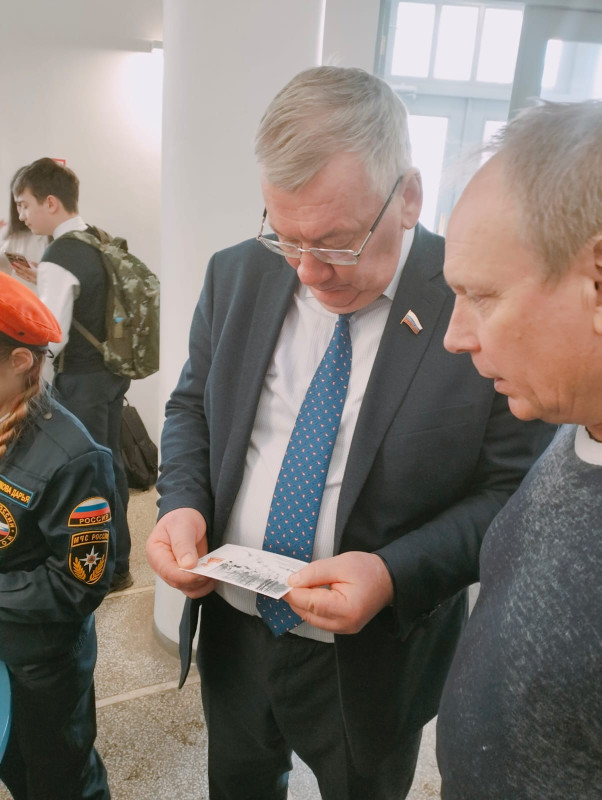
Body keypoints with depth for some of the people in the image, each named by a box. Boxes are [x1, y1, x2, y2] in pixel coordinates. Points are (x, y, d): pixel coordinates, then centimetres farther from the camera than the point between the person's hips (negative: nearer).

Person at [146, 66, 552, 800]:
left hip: (371, 663, -3)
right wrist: (182, 501, -13)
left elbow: (515, 488, -15)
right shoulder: (237, 276, -6)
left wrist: (396, 575, -28)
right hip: (231, 633, 5)